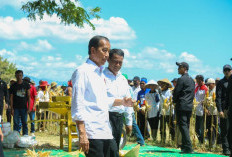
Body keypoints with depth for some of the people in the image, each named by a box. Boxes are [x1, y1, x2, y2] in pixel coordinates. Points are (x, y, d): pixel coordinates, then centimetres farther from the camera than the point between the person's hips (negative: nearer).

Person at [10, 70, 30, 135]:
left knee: (25, 123, 4)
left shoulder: (26, 85, 3)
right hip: (16, 108, 0)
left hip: (24, 108, 0)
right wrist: (12, 108, -4)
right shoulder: (13, 86, 3)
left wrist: (29, 107, -4)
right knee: (16, 124, 1)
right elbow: (11, 98, 4)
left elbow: (29, 97, 3)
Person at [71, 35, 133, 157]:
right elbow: (77, 106, -12)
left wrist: (121, 102, 11)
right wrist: (82, 134, -18)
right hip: (92, 134, -8)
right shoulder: (82, 71, -6)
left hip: (107, 133, 8)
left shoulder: (101, 73, 20)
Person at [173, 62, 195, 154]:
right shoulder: (192, 80, 15)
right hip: (189, 106, 8)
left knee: (183, 126, -9)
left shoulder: (181, 79, -11)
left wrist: (175, 101, 7)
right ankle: (184, 146, 17)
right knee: (186, 126, 13)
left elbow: (176, 92, -10)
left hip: (181, 106, -8)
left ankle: (188, 147, -14)